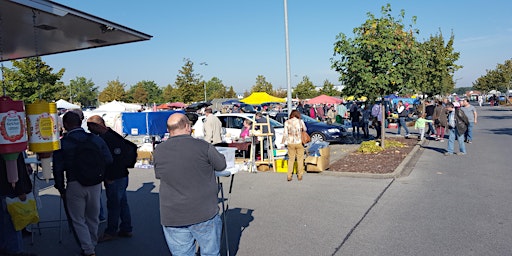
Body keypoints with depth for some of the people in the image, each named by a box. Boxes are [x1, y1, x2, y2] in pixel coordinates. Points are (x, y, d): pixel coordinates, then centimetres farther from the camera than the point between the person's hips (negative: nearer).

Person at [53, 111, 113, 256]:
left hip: (75, 185, -3)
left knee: (78, 220, 9)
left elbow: (58, 169, -5)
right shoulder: (96, 139, 0)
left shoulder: (62, 143, -7)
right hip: (95, 184, 3)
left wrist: (61, 188, 6)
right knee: (93, 218, 20)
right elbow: (109, 160, -1)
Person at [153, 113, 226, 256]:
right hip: (204, 213, -2)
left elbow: (158, 175, 12)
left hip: (172, 218, 3)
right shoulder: (203, 147, -11)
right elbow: (221, 165, 3)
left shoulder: (158, 151, -2)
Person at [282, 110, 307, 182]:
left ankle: (289, 176, 9)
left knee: (291, 159, 11)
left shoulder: (287, 122, -4)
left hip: (290, 143, 1)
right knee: (300, 159, 14)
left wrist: (285, 142, 2)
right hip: (299, 142, -1)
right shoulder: (300, 121, -4)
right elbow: (305, 129, 12)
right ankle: (300, 176, 18)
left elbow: (285, 133, -6)